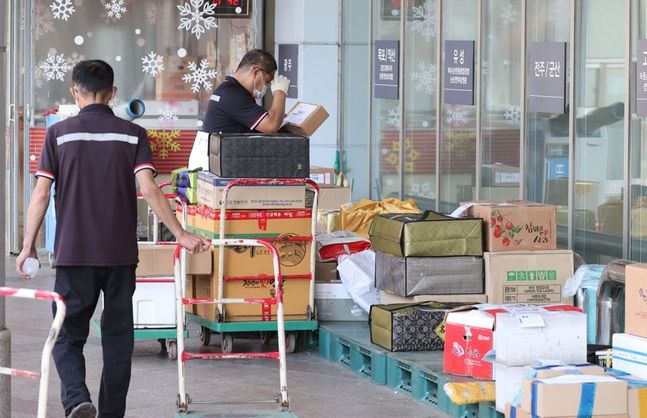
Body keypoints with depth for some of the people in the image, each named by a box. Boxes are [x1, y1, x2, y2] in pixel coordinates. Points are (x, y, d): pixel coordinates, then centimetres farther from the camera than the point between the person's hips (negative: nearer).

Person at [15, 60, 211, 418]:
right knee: (118, 340, 11)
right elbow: (148, 190, -7)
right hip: (121, 254, 1)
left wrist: (28, 245, 6)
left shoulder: (59, 134, 0)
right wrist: (181, 235, -2)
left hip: (74, 254, -1)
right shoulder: (133, 134, 2)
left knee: (68, 336, 5)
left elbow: (40, 195, -3)